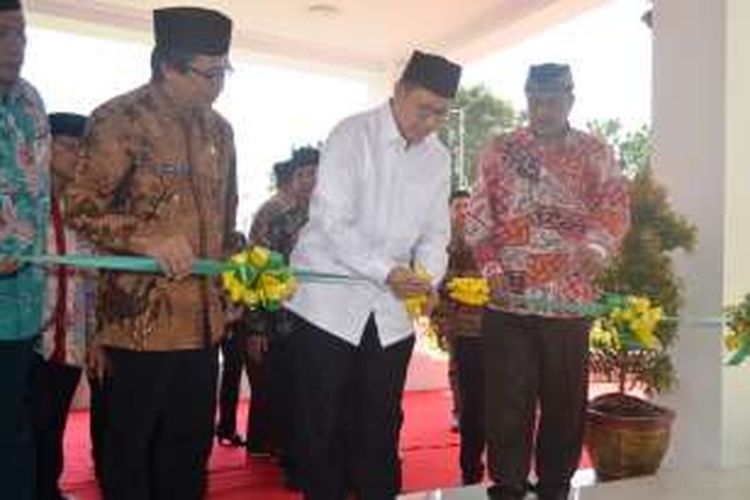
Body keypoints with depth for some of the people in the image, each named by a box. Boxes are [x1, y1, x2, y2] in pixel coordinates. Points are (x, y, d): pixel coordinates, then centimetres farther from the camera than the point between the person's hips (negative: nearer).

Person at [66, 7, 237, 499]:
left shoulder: (219, 129, 12)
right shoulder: (119, 120, -10)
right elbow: (81, 207, -12)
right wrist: (148, 239, -26)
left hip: (203, 317, 6)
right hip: (141, 316, -6)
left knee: (192, 439, 16)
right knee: (132, 440, 9)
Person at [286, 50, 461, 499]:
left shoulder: (439, 158, 8)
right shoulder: (353, 135, -10)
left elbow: (435, 232, 9)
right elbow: (330, 221, -17)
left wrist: (428, 277, -11)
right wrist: (386, 271, -25)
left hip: (392, 311, 5)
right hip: (330, 302, -4)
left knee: (382, 424, 12)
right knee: (325, 426, 4)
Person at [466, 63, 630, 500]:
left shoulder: (597, 154, 7)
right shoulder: (499, 151, 8)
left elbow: (615, 209, -5)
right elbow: (478, 218, 5)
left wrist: (596, 246, -26)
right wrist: (494, 268, -7)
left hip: (570, 300, 1)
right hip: (508, 300, 0)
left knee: (566, 401, 11)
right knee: (507, 402, 5)